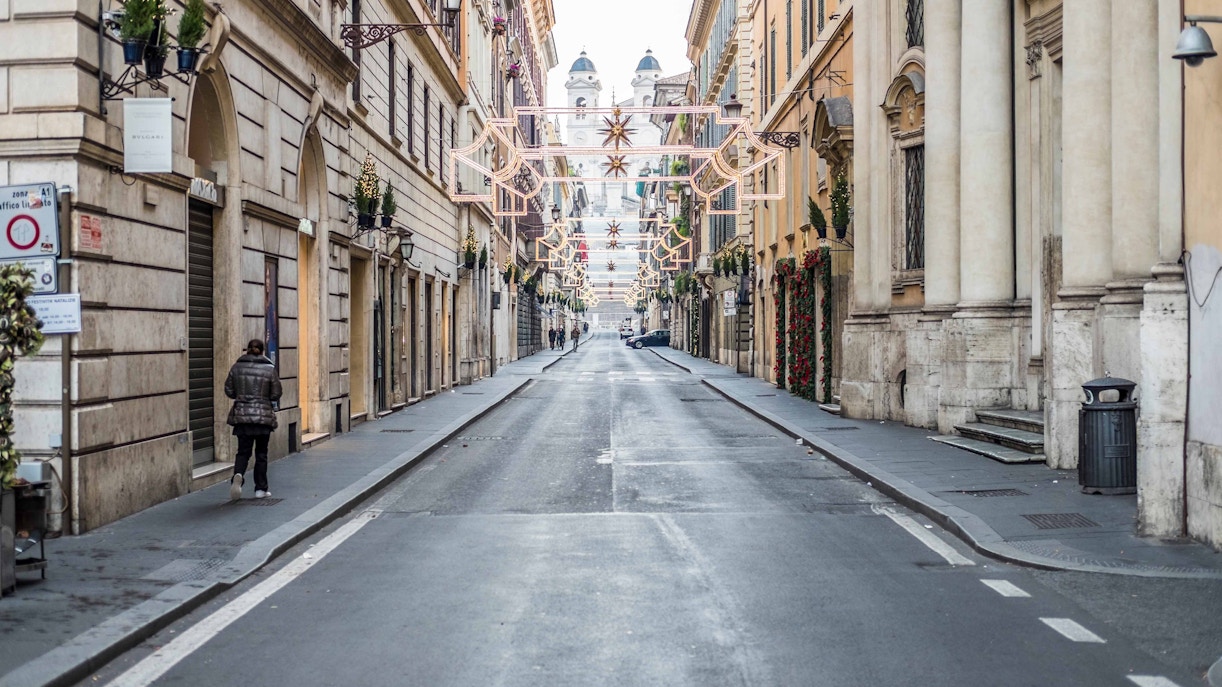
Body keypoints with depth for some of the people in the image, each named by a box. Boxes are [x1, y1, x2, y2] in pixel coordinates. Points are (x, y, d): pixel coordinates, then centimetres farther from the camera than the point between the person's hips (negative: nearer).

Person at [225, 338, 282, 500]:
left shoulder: (236, 367, 0)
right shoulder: (269, 369, -5)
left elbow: (229, 391, 4)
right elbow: (276, 394, -3)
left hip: (241, 415, 1)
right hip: (264, 416, -1)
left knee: (243, 451, 7)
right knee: (261, 453, 10)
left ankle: (238, 475, -22)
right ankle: (260, 489, 14)